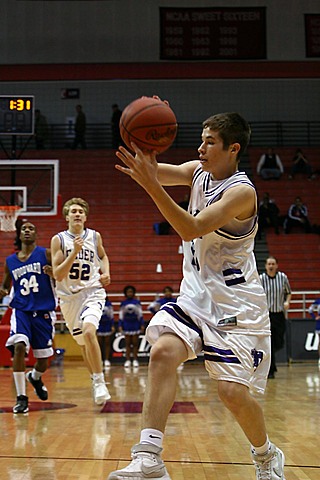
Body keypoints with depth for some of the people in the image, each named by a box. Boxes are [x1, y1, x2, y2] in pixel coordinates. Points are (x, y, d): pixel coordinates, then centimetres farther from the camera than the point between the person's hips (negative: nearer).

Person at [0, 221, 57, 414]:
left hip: (44, 312, -1)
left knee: (44, 360, 6)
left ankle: (35, 377, 44)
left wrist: (54, 273, -24)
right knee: (19, 346, -25)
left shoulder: (46, 254, -1)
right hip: (21, 311, 1)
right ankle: (22, 398, -16)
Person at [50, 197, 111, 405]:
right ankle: (97, 382, 33)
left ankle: (99, 382, -18)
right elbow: (58, 275, -12)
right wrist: (74, 252, -21)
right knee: (83, 343, 12)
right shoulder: (59, 240, -4)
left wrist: (106, 272, 5)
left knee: (89, 331, -27)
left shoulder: (95, 236, 3)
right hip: (69, 297, 1)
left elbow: (103, 256, 24)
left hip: (92, 292, -1)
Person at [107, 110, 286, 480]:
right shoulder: (199, 172, 5)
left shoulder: (241, 191, -19)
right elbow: (156, 171, -3)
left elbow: (191, 229, -30)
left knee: (232, 391, -8)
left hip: (236, 305, -6)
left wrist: (150, 184, -38)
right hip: (196, 294, 6)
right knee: (162, 352, -20)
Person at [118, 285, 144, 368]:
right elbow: (121, 315, 6)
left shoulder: (137, 302, 3)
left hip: (135, 325, -1)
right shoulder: (123, 303, 5)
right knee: (128, 343, 3)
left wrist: (142, 325, -1)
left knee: (135, 343, 2)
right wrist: (120, 326, 0)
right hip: (126, 325, 1)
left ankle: (135, 360, 6)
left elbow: (140, 314, 3)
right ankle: (127, 360, 5)